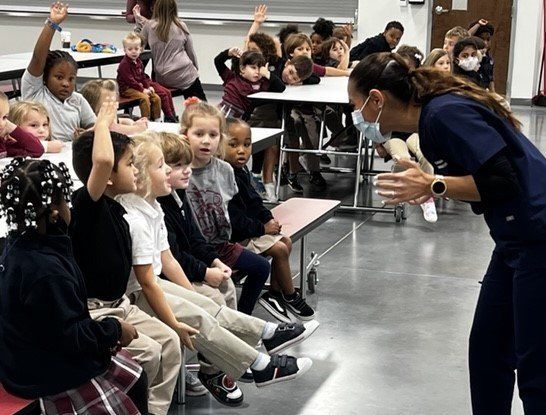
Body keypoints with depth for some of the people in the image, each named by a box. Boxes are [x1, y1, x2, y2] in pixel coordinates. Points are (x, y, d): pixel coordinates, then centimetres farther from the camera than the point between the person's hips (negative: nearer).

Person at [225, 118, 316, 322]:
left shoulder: (240, 171, 6)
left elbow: (254, 201, 18)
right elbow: (233, 220, -26)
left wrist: (269, 218, 2)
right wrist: (262, 228, -18)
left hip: (251, 226, 10)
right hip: (236, 236, -10)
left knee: (286, 242, 7)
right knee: (279, 249, -12)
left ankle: (275, 293, 12)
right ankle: (290, 296, 8)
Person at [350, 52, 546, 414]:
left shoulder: (445, 113, -19)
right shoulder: (432, 117, 9)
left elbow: (503, 181, -23)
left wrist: (433, 186, -20)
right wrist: (427, 186, 7)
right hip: (517, 239, 10)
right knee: (488, 350, 16)